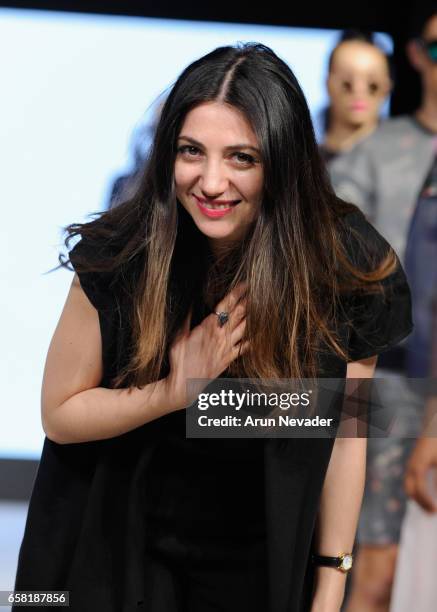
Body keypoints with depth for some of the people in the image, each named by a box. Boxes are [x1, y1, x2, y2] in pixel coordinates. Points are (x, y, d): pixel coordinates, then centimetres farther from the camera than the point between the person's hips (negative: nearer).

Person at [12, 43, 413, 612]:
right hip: (128, 546, 0)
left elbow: (345, 434, -8)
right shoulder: (121, 256, -20)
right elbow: (60, 414, -9)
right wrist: (178, 390, -25)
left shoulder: (349, 268, -19)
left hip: (262, 560, 1)